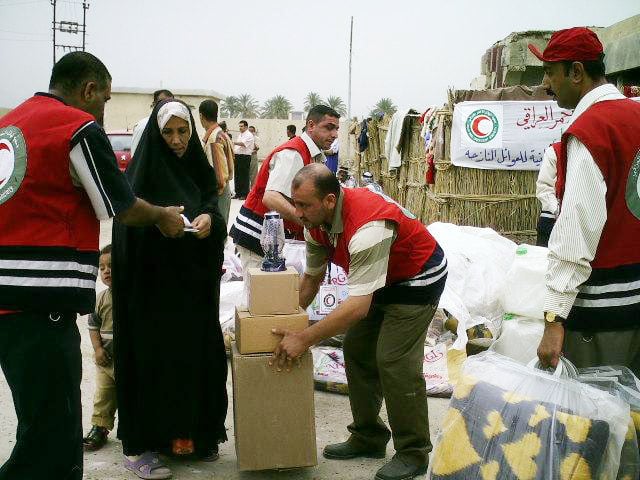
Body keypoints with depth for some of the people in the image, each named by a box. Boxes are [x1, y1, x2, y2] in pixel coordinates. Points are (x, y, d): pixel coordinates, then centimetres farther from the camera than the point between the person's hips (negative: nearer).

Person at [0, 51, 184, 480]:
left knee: (48, 428, 19)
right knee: (52, 443, -1)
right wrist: (165, 217, 16)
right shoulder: (80, 128, -7)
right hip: (42, 300, -9)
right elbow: (122, 208, -3)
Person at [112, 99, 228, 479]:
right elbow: (129, 224, -11)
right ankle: (139, 444, 8)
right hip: (152, 282, -5)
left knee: (196, 355, 9)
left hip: (195, 283, 5)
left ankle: (194, 433, 25)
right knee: (152, 358, -2)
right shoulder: (143, 171, -6)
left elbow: (214, 206, 9)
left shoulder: (200, 169, 10)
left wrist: (209, 219, -13)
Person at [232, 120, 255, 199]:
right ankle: (238, 193, 17)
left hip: (245, 157, -9)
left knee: (244, 176, -6)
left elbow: (243, 143, -23)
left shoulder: (249, 135, -8)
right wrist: (233, 152, 12)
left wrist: (233, 142, -32)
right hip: (237, 156, 9)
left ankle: (244, 194, -2)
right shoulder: (240, 135, 20)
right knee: (237, 175, 10)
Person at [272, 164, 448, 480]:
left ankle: (414, 453, 1)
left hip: (418, 279, -9)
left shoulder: (367, 226, -39)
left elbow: (358, 305, -40)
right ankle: (368, 437, 21)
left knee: (393, 361, -15)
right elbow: (312, 278, 5)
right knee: (357, 350, 6)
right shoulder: (315, 222, -11)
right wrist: (289, 320, 0)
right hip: (382, 282, 9)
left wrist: (305, 339, -38)